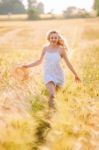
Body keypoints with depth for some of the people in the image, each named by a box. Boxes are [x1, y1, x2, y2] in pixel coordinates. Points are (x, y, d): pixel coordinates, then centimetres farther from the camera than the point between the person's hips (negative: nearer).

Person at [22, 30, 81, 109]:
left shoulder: (61, 49, -7)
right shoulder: (45, 48, 0)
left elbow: (68, 63, 0)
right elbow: (40, 61, 14)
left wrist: (75, 74, 2)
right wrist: (28, 66, 11)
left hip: (58, 75, 0)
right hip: (48, 75, 0)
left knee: (56, 93, 13)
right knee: (52, 95, -18)